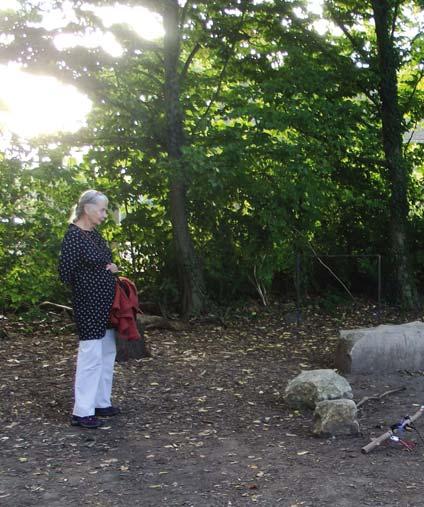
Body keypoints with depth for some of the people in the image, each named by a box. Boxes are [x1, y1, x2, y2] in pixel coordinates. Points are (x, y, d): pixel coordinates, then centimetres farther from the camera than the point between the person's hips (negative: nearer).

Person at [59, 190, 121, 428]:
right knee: (92, 355, -6)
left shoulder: (95, 234, 11)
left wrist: (111, 269, -1)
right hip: (89, 305, -9)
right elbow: (66, 273, -16)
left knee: (108, 353, 14)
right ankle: (82, 412, 1)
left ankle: (102, 403, 25)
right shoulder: (74, 236, -15)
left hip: (106, 304, 9)